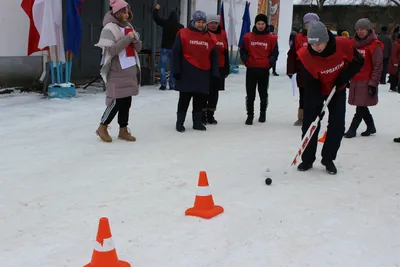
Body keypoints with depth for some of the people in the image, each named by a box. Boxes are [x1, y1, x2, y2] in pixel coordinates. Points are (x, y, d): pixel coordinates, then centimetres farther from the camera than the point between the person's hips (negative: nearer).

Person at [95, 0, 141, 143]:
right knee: (117, 101, -7)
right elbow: (111, 50, -20)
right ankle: (102, 128, 10)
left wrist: (135, 39, -7)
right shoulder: (110, 28, -10)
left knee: (127, 101, 8)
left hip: (131, 70, 7)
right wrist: (127, 38, -18)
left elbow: (138, 48, 13)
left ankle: (123, 130, 17)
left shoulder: (129, 26, 14)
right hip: (117, 72, -7)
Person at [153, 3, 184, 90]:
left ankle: (163, 85, -3)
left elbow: (156, 18, 9)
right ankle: (172, 85, 6)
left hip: (165, 48, -1)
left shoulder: (165, 23, -5)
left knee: (163, 67, 3)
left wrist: (156, 9, 25)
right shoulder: (181, 27, -3)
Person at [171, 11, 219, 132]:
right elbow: (176, 53, -3)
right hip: (187, 72, -4)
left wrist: (215, 74, 6)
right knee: (185, 98, 1)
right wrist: (176, 70, -8)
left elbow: (214, 57, 11)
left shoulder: (210, 37, 8)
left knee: (200, 99, 9)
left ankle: (197, 122, 20)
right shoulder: (183, 33, -2)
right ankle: (180, 122, 11)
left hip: (204, 73, 4)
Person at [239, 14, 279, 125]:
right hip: (251, 69, 0)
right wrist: (246, 61, -9)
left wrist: (269, 62, -12)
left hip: (264, 70, 0)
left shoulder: (272, 38, 1)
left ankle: (263, 114, 28)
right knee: (250, 94, 2)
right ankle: (250, 115, 10)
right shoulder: (248, 37, 3)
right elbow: (243, 50, 7)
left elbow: (275, 53, 3)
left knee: (263, 93, 12)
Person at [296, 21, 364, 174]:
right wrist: (318, 106, -29)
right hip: (315, 90, -1)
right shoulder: (305, 56, -29)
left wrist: (343, 77, -21)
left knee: (337, 124, -2)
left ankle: (328, 159, 13)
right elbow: (311, 84, -25)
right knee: (309, 124, -3)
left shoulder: (343, 46, -28)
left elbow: (358, 62, -10)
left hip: (337, 89, 1)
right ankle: (307, 160, 12)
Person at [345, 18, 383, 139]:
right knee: (361, 106, 13)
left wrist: (373, 83, -14)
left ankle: (352, 129, 6)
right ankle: (371, 127, 29)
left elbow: (378, 66, -12)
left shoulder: (375, 45, -10)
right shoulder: (355, 43, 10)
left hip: (367, 82, -7)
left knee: (361, 107, -3)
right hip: (355, 80, 7)